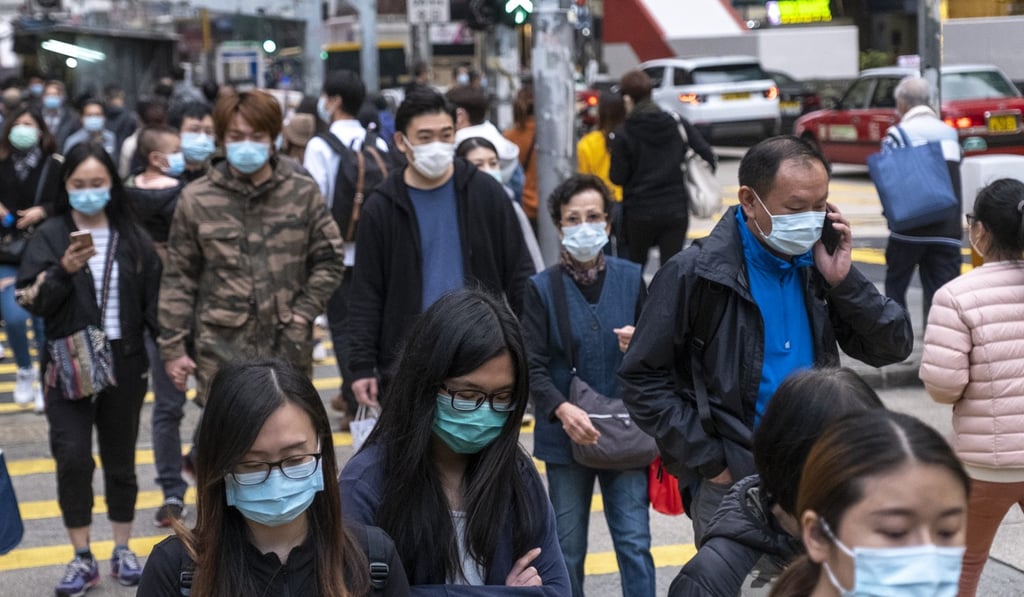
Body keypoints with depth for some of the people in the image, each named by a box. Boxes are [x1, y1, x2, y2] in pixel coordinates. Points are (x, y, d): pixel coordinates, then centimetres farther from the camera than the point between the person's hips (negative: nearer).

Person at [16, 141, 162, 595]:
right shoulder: (50, 235, -1)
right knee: (73, 457, -11)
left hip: (125, 363, 2)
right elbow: (32, 302, -6)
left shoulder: (132, 236, 3)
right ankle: (82, 559, 2)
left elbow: (154, 300, 3)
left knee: (120, 458, 10)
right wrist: (63, 272, -23)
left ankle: (123, 551, 23)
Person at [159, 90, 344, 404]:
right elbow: (179, 277, 4)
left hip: (288, 347, 1)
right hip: (221, 348, -1)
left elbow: (328, 261, 8)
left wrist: (303, 313, -5)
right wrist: (173, 346, 3)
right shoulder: (196, 199, -1)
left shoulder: (303, 192, 2)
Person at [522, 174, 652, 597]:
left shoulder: (630, 278, 2)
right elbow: (533, 367, -9)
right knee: (568, 549, 10)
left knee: (634, 542, 0)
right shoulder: (542, 288, -3)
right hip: (566, 435, -1)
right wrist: (562, 409, -27)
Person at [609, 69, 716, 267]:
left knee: (634, 267, 17)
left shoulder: (622, 135, -10)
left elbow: (618, 177, -8)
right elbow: (707, 156, -5)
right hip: (676, 209, 2)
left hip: (639, 212, -2)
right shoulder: (677, 123, 0)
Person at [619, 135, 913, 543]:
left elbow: (893, 348, 4)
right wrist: (708, 460, -11)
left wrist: (843, 281, -11)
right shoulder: (695, 275, -12)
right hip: (729, 480, -4)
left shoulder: (816, 265, 3)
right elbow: (643, 379, -10)